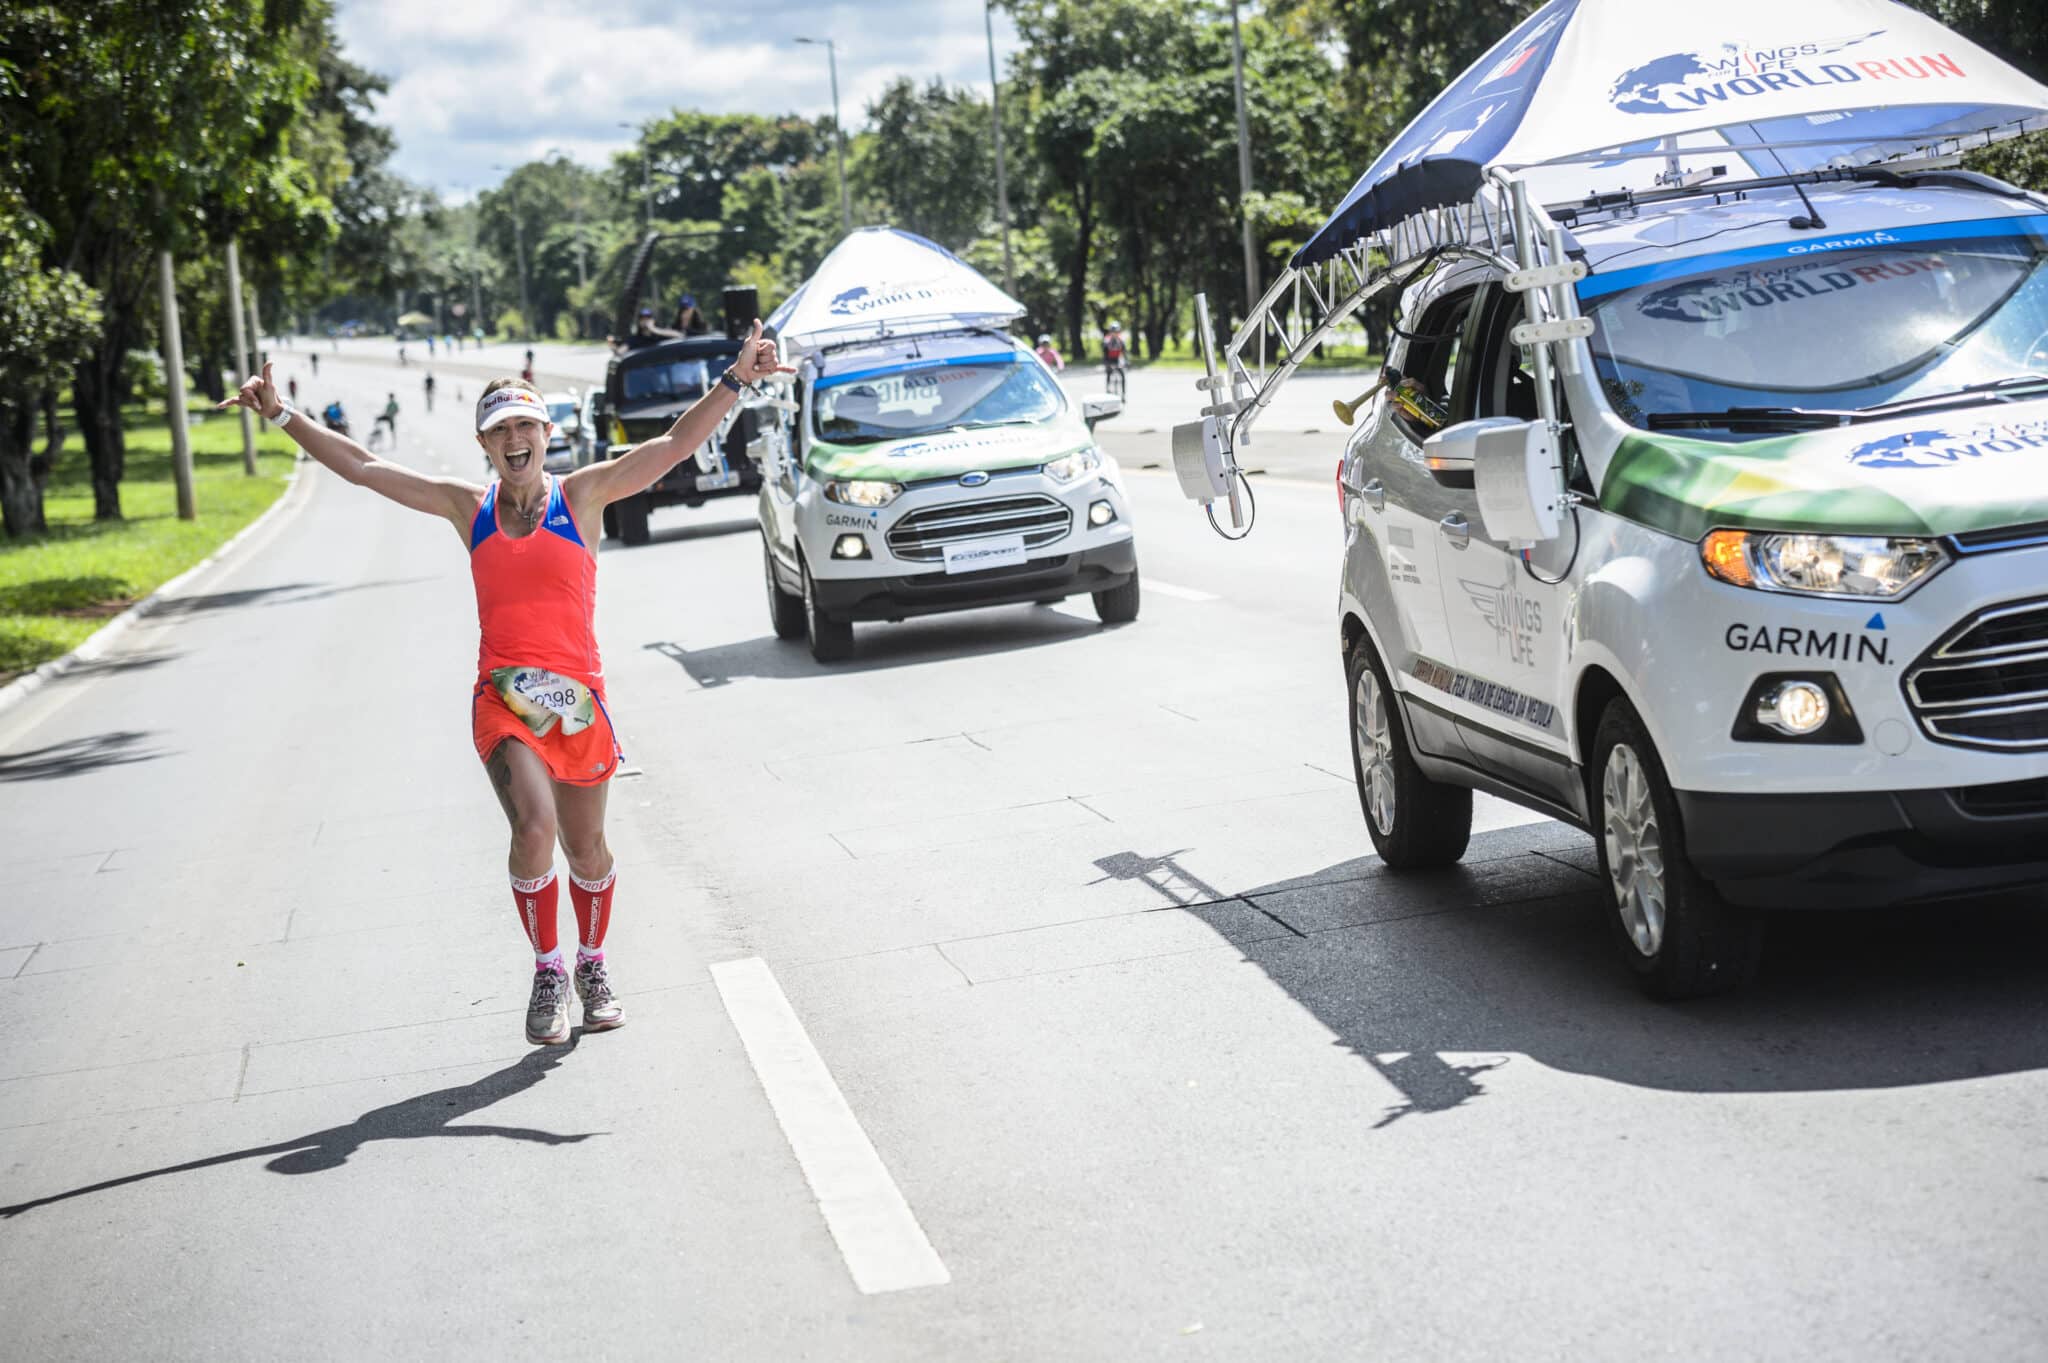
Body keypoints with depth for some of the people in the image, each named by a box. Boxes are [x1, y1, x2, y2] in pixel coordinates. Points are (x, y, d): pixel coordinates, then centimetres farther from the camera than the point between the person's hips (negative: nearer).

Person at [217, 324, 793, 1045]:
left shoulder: (582, 495, 1)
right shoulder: (468, 507, 7)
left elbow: (675, 444, -5)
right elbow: (361, 467, 10)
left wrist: (736, 380, -14)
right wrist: (283, 416, 8)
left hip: (579, 700, 0)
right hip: (502, 701, 0)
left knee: (587, 850, 10)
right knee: (534, 829, -22)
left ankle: (592, 967, 36)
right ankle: (547, 973, -2)